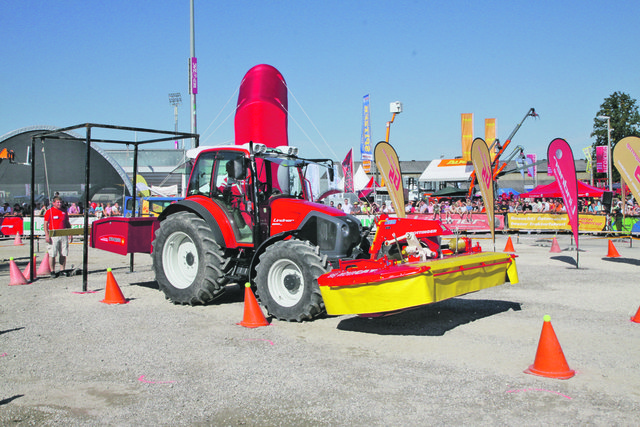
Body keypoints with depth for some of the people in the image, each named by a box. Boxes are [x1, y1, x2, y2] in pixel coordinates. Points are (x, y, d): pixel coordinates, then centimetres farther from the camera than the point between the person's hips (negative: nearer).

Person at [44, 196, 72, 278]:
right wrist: (47, 235, -10)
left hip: (64, 235, 4)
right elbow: (45, 224, -1)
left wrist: (70, 234, 13)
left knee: (63, 254, 4)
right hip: (53, 236, -4)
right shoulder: (49, 211, 1)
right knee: (52, 254, -3)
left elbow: (68, 224, 20)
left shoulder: (64, 212, 15)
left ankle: (62, 270, 12)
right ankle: (52, 271, 3)